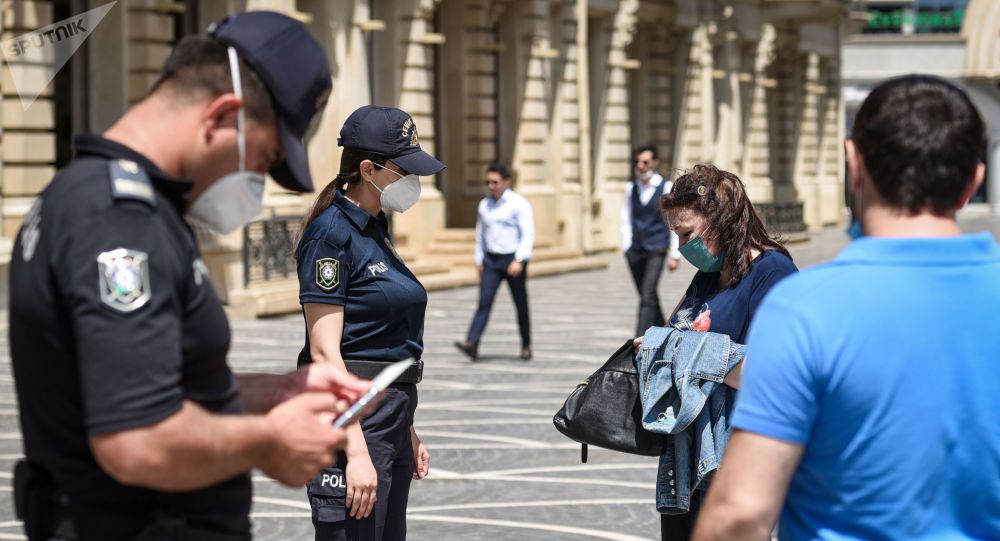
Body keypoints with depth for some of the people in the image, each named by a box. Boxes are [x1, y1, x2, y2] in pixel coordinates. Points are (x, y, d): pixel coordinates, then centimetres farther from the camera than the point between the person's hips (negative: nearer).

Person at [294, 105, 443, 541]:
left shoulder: (376, 229, 14)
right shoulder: (332, 233, -13)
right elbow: (324, 349, -18)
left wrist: (408, 432, 23)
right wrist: (356, 451, -22)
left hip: (390, 412, 9)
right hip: (351, 417, -9)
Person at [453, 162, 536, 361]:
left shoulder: (519, 204, -7)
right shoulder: (484, 205, 11)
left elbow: (528, 234, -11)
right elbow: (480, 234, 19)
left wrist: (519, 261, -21)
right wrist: (479, 260, 15)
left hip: (513, 260, -4)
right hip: (490, 260, 4)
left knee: (521, 304, 7)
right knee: (484, 301, -10)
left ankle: (526, 346, 20)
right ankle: (472, 343, -21)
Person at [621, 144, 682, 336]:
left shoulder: (666, 188, -3)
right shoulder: (631, 188, 8)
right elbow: (626, 219, 13)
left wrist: (675, 254, -5)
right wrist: (626, 247, 5)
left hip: (656, 250, -5)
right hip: (635, 249, 5)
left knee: (647, 297, -15)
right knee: (648, 297, 13)